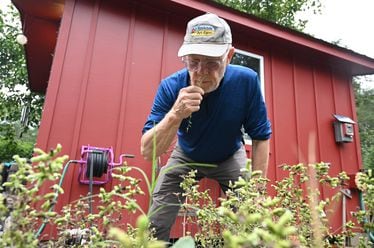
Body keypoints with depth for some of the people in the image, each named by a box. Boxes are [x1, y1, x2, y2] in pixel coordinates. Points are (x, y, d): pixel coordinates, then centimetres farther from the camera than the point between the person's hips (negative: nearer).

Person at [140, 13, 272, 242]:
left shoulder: (247, 81, -25)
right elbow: (147, 152, -30)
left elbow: (260, 137, -14)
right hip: (185, 158, 0)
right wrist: (175, 115, -48)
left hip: (230, 158, 1)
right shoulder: (171, 87, -27)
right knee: (155, 226, -3)